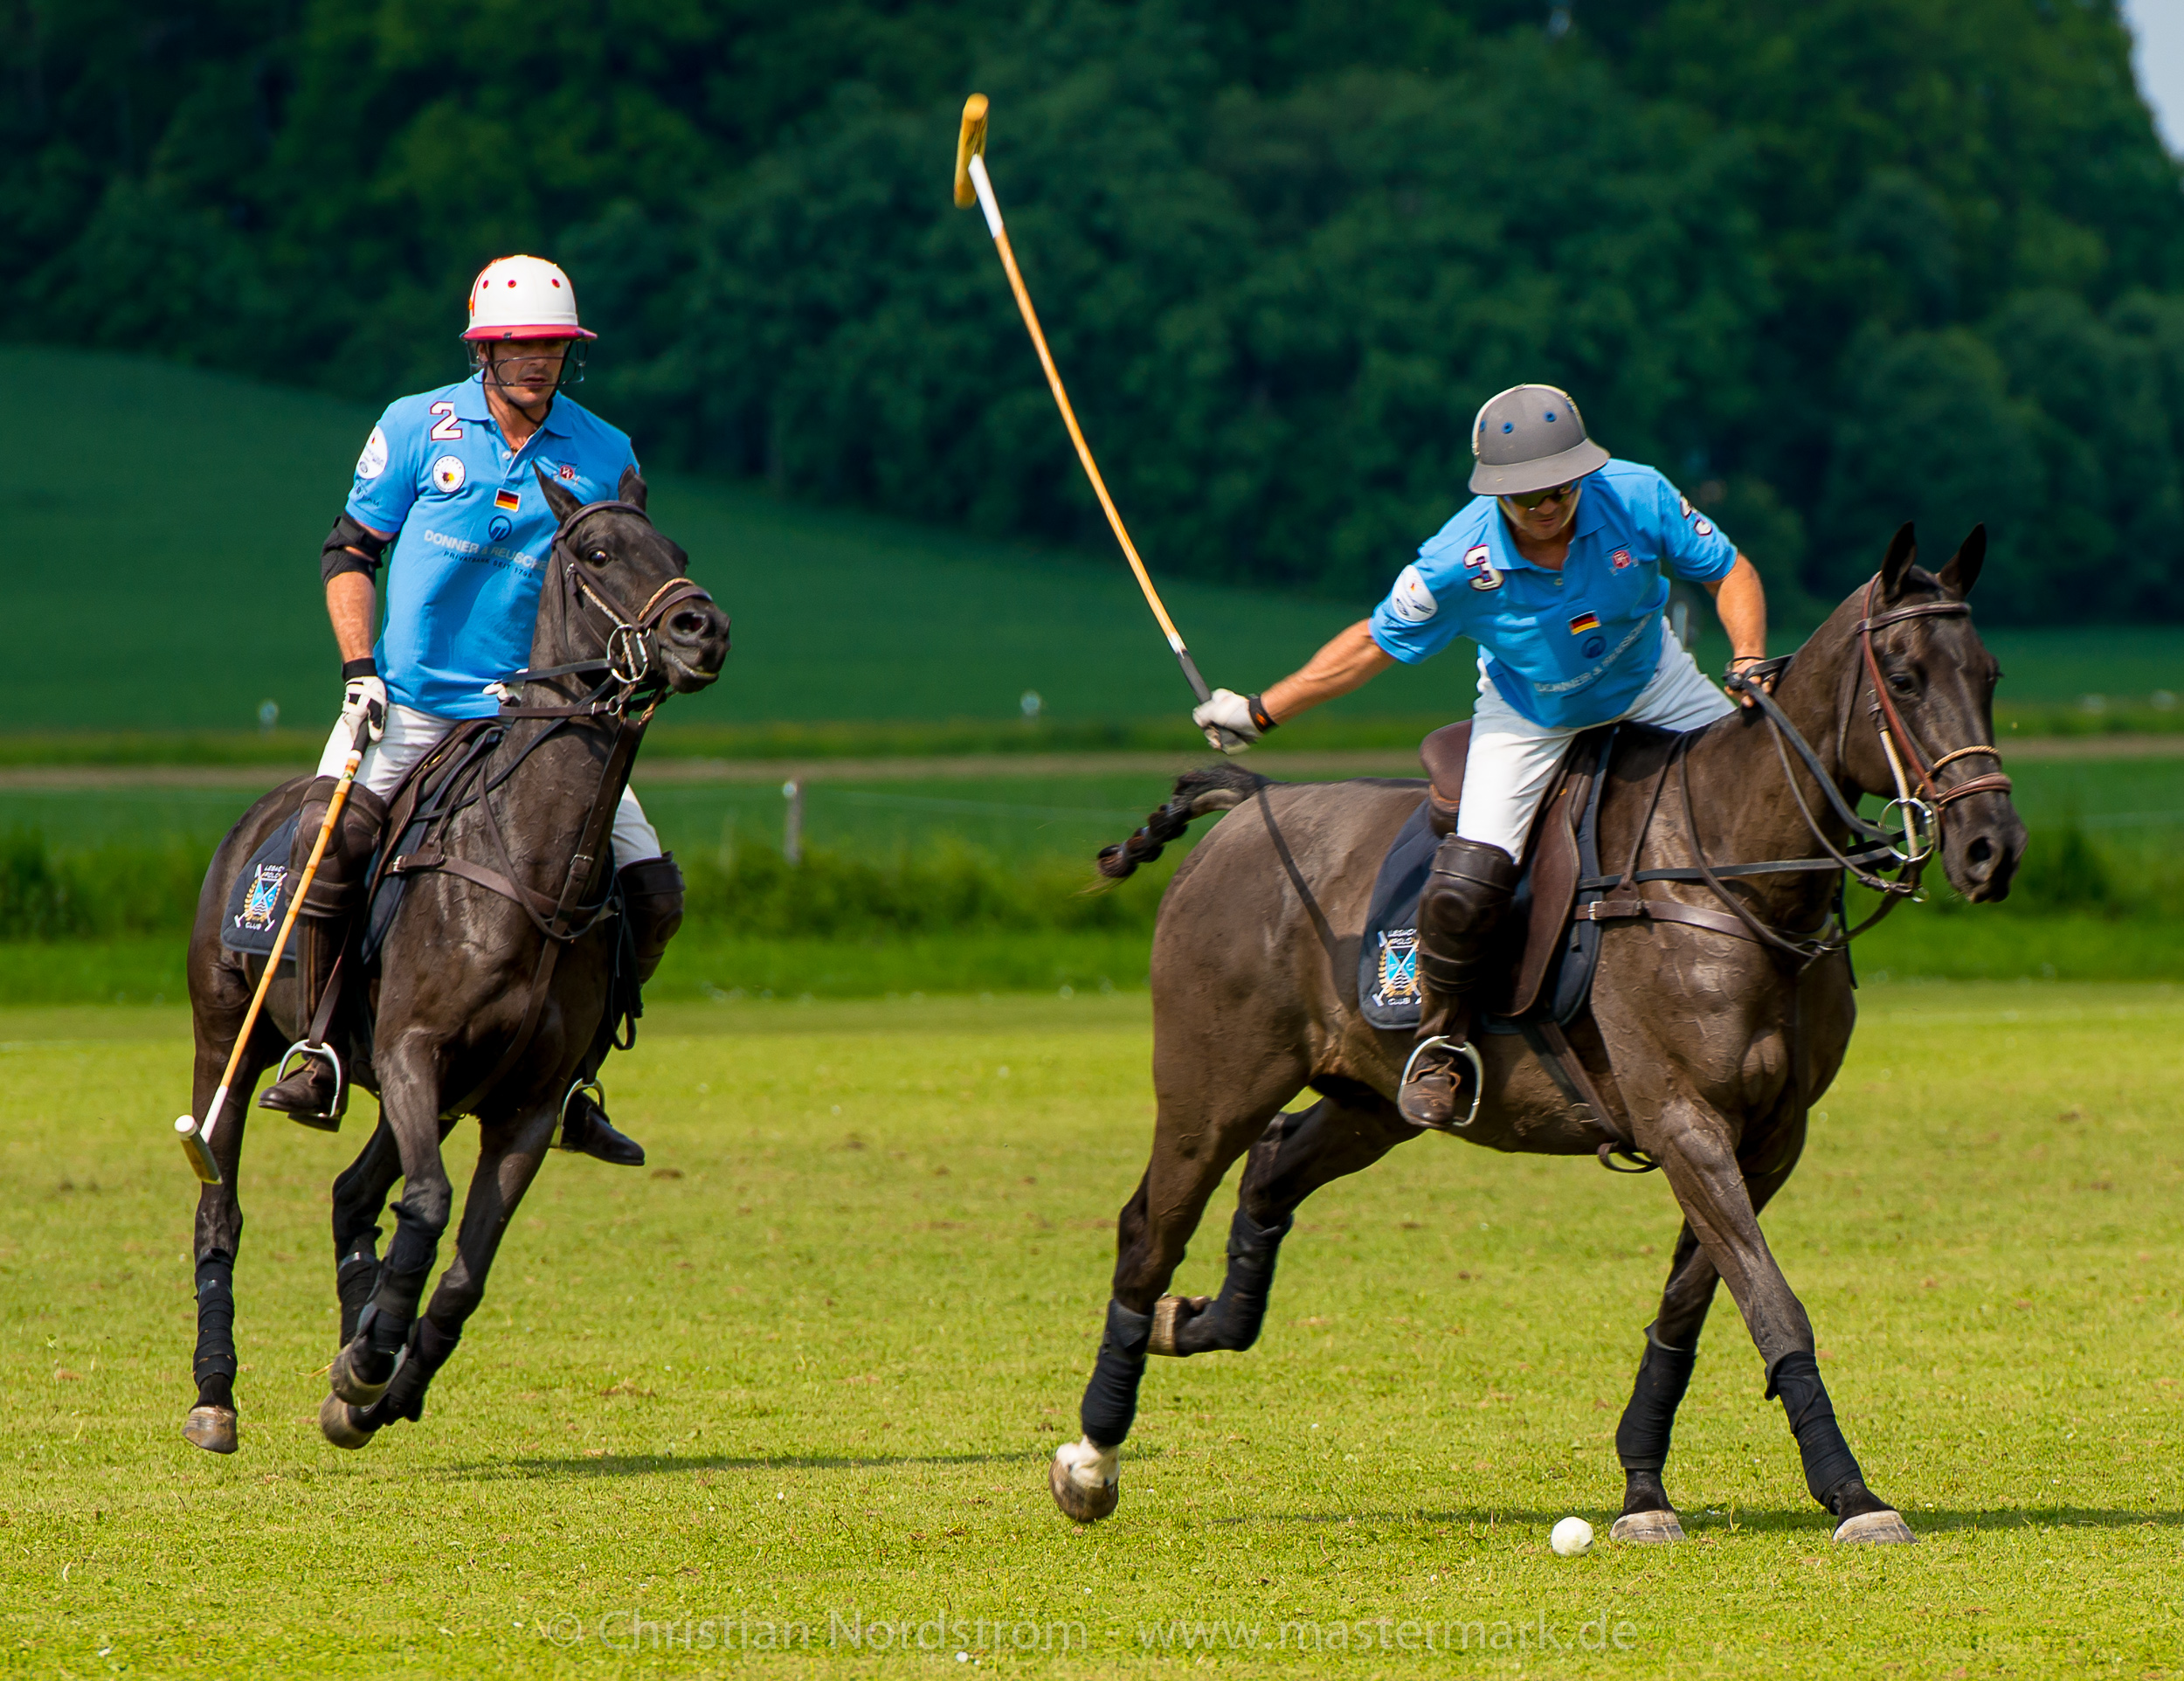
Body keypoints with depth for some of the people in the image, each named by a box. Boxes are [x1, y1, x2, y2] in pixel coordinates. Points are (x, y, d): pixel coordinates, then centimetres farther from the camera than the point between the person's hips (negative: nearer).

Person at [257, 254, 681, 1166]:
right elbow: (348, 551, 5)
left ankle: (572, 1081, 7)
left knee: (652, 893, -7)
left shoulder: (604, 457, 4)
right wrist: (360, 670, -7)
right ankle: (318, 1059, -15)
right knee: (329, 840, -27)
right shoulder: (417, 427, 0)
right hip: (411, 703, -2)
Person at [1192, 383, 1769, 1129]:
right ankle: (1442, 1042, 11)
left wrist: (1748, 664, -27)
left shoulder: (1638, 498, -26)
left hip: (1650, 687, 3)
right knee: (1464, 891, -18)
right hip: (1529, 720, -3)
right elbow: (1374, 643, -12)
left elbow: (1729, 571, -11)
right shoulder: (1457, 562, -29)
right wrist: (1261, 712, -10)